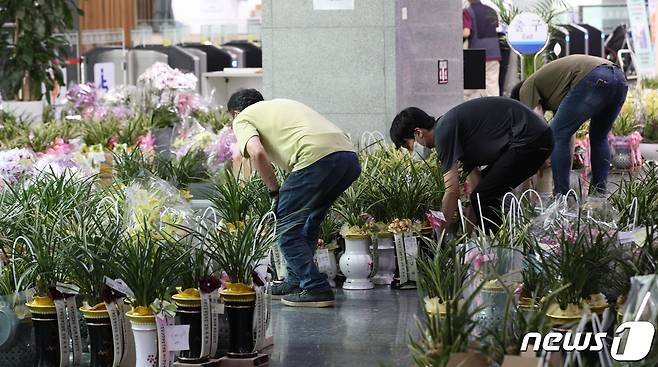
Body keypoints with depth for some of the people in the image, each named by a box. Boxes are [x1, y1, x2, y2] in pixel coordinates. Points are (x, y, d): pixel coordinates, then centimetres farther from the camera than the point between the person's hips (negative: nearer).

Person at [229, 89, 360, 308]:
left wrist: (275, 192, 6)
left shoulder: (242, 119, 14)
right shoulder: (282, 104, 37)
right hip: (350, 157, 8)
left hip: (317, 157, -8)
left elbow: (257, 153, -6)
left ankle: (316, 289, 1)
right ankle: (297, 280, 34)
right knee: (308, 222, 26)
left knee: (287, 226, 5)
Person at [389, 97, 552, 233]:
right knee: (482, 195, 17)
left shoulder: (443, 133, -13)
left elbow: (452, 191, -17)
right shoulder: (450, 125, 16)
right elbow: (475, 178, 18)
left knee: (484, 198, -11)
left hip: (530, 139, -10)